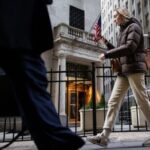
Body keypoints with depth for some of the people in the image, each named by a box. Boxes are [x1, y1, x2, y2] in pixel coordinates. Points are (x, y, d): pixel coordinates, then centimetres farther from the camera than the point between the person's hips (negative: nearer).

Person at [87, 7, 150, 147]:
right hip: (123, 70, 8)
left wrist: (106, 54, -14)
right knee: (113, 101, -3)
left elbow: (130, 47, -16)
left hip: (134, 68, -8)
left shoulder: (134, 26, 0)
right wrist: (106, 43, 13)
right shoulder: (123, 31, 25)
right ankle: (104, 136, -7)